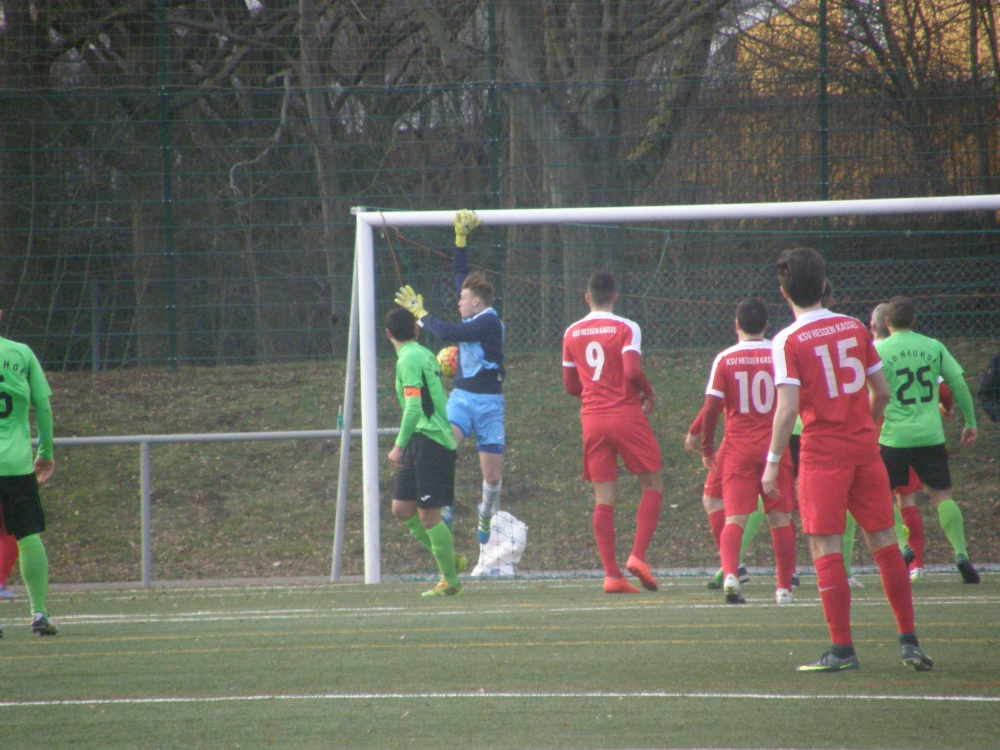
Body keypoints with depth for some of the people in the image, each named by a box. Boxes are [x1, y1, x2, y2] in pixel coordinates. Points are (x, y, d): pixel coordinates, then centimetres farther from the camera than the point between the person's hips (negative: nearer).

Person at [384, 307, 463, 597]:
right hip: (421, 443, 9)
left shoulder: (409, 360, -12)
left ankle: (450, 581, 1)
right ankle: (448, 557, 17)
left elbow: (414, 407, -21)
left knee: (428, 515, -5)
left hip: (428, 441, -9)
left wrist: (399, 446, -21)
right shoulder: (425, 355, 16)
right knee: (401, 508, 10)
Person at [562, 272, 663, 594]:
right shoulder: (626, 328, -5)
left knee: (604, 498, 4)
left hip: (591, 419, 4)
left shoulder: (572, 334, 9)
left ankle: (611, 574, -3)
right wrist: (648, 393, 2)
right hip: (626, 415, -4)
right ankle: (638, 556, -9)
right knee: (652, 485, 8)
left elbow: (570, 386, 14)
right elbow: (632, 371, -17)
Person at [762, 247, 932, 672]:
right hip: (864, 446, 5)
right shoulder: (854, 328, 6)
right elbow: (882, 391, 10)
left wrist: (772, 463, -10)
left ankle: (842, 649, -5)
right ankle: (909, 640, 13)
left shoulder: (788, 341, -9)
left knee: (825, 548, -1)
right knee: (883, 541, 11)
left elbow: (787, 409, -16)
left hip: (822, 453, -5)